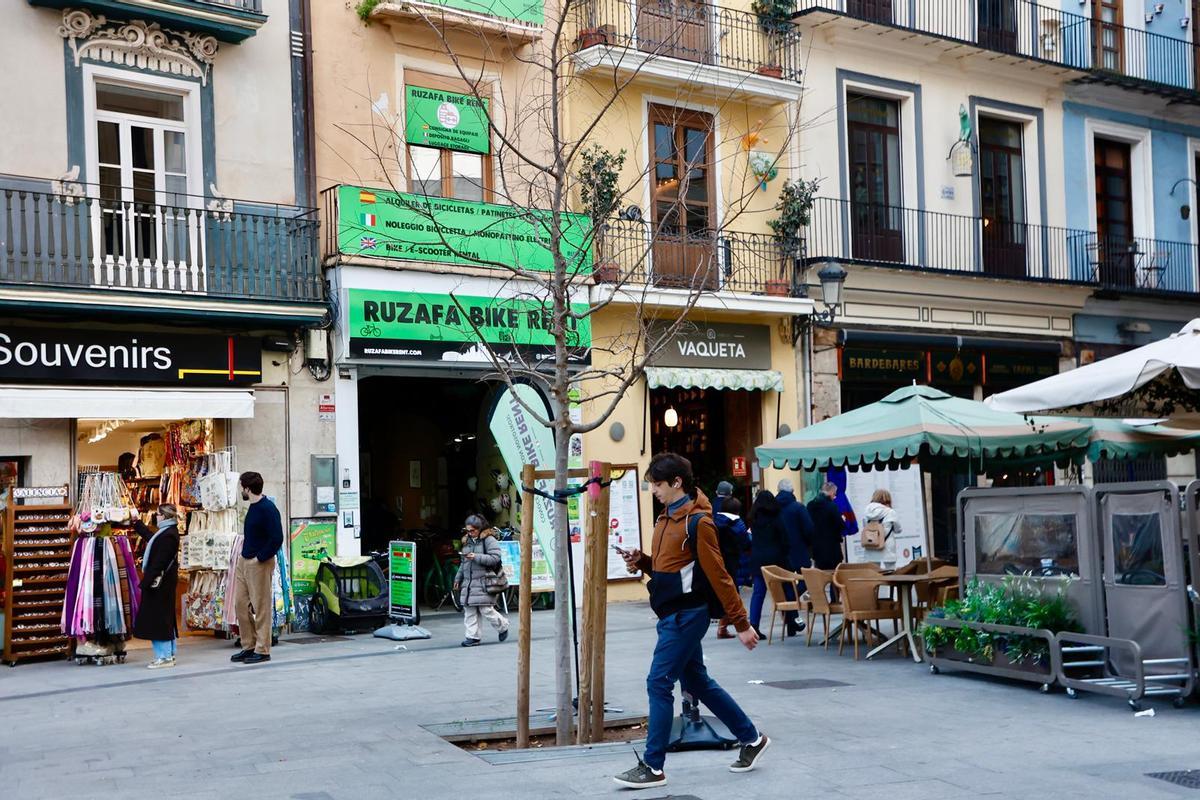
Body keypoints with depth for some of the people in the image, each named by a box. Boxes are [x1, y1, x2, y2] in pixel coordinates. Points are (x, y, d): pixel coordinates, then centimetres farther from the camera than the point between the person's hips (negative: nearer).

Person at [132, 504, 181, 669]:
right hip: (163, 583, 11)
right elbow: (149, 536, 33)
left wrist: (148, 581, -23)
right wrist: (136, 522, 44)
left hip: (159, 583, -11)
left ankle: (164, 656, -3)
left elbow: (159, 561, -24)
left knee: (158, 618, -6)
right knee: (164, 619, 14)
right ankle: (169, 654, 20)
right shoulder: (168, 532, 13)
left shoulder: (168, 536, -19)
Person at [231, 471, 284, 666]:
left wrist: (259, 558, -17)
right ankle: (249, 646, 20)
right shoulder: (253, 507, 12)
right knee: (241, 604, 11)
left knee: (261, 606, -2)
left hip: (259, 564, -9)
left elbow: (277, 539, -21)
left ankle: (262, 650, 5)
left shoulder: (268, 509, -16)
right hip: (244, 562, 9)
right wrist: (245, 554, 13)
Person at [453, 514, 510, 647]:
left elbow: (495, 558, -15)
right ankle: (472, 636, 8)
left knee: (486, 610, -7)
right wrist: (458, 578, 24)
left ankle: (503, 627, 17)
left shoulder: (489, 540, -5)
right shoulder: (467, 541, 18)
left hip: (483, 581, -7)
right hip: (468, 582, 7)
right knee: (469, 610, 2)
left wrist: (476, 557, -19)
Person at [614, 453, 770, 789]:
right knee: (697, 682, 16)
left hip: (686, 615, -10)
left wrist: (741, 624, -13)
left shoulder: (697, 522, -15)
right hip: (672, 613, 10)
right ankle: (752, 738, 29)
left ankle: (653, 768, -1)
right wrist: (641, 561, 0)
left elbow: (719, 576, -15)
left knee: (659, 684, -8)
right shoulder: (666, 518, 12)